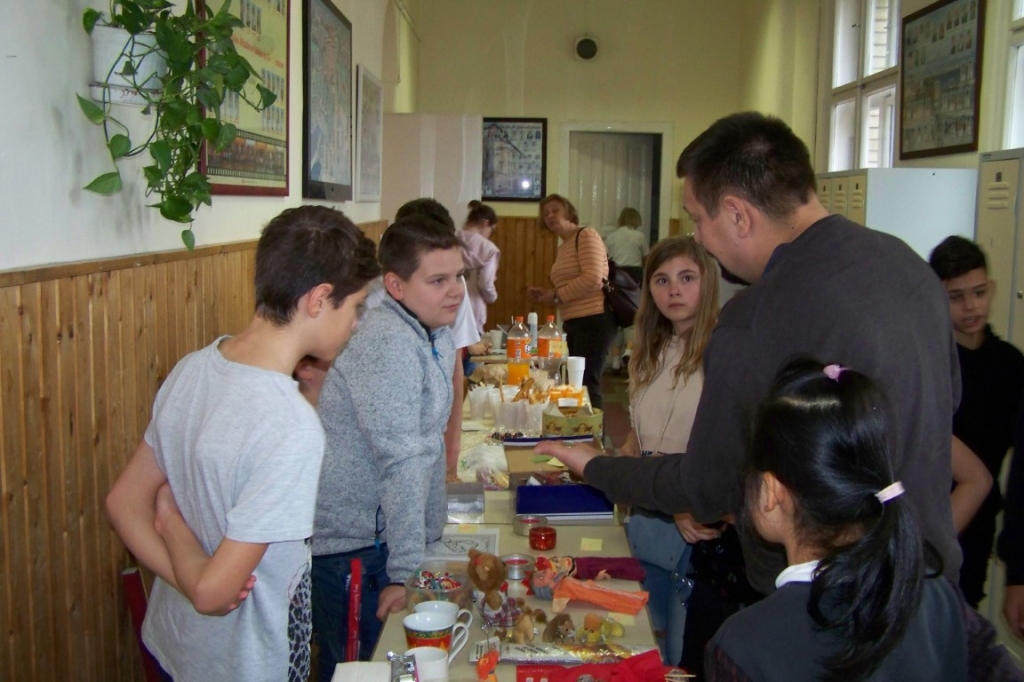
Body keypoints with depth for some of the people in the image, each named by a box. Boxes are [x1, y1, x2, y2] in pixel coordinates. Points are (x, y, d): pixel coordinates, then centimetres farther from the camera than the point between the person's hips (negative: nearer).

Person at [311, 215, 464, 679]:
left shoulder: (433, 332, 7)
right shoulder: (387, 344, -24)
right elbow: (402, 461, -26)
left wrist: (428, 532, 19)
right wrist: (404, 571, -24)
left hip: (381, 533, 9)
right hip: (350, 549, -9)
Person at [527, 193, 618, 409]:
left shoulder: (586, 235, -6)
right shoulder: (563, 248, 19)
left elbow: (592, 279, -19)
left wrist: (555, 295, -11)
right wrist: (547, 294, 10)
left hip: (594, 320, -9)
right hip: (575, 323, 9)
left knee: (588, 384, -10)